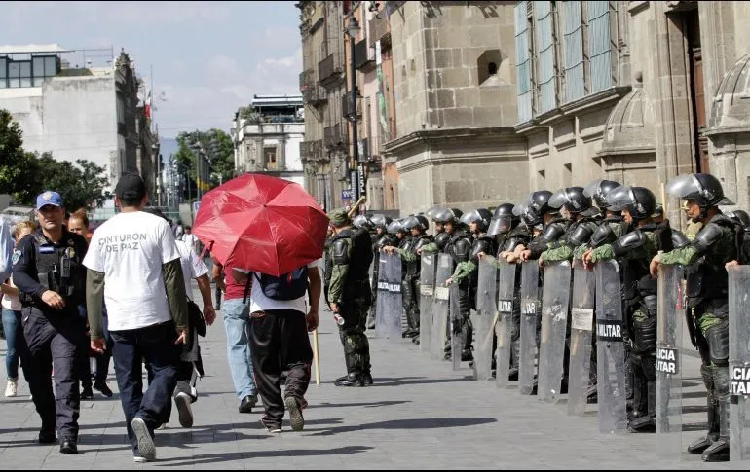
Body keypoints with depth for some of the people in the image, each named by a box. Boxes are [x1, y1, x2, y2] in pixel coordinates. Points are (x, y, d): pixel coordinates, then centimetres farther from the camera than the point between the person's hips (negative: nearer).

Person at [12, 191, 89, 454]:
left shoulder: (77, 244, 10)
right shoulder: (28, 243, 5)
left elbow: (89, 280, 17)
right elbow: (18, 275, -11)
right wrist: (42, 292, -28)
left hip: (69, 319, -1)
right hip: (36, 318, 1)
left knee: (67, 378, -12)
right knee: (38, 378, 11)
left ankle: (68, 434, -17)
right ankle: (48, 425, 31)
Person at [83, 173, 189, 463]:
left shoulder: (102, 232, 6)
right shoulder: (157, 225, -2)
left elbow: (94, 284, 7)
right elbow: (173, 278, -4)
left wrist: (95, 331, 13)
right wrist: (181, 322, 0)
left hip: (118, 322, 3)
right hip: (155, 318, -3)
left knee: (128, 382, 10)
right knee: (166, 370, 10)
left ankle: (140, 446, 8)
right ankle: (146, 416, -14)